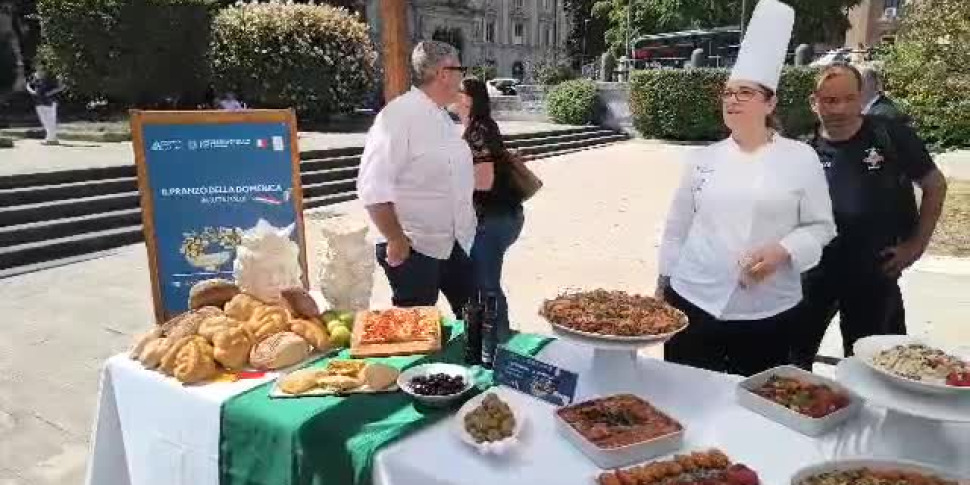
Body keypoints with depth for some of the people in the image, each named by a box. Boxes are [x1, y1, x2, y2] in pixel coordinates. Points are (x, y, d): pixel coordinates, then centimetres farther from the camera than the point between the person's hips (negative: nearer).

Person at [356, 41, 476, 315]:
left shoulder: (443, 118, 11)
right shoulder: (399, 115, -17)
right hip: (412, 248, -8)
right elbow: (374, 187, -22)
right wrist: (396, 240, -20)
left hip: (453, 244, 8)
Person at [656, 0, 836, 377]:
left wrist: (782, 252, -16)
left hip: (768, 312, -1)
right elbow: (677, 227, 9)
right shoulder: (703, 159, 4)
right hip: (693, 302, 2)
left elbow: (821, 227, 2)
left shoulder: (801, 159, -1)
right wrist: (663, 284, 11)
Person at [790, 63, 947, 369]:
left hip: (876, 271, -1)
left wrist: (917, 244, -1)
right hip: (815, 270, 1)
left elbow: (935, 186, 3)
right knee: (794, 353, 10)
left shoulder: (891, 137, -8)